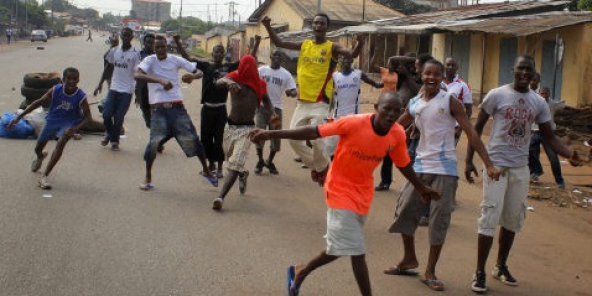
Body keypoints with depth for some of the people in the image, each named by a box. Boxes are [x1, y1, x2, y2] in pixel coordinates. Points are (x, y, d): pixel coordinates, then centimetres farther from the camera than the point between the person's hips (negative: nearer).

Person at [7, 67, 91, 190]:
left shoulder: (81, 97, -24)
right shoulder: (55, 90, -20)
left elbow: (87, 117, -18)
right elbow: (38, 103, -12)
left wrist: (75, 129, -36)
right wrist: (19, 117, -15)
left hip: (68, 123, -3)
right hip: (52, 121, 3)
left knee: (61, 142, -32)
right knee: (38, 148, 16)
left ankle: (44, 177, -29)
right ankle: (40, 157, 59)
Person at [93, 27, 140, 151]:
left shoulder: (135, 54, -7)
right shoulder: (114, 51, 6)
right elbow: (109, 68, 16)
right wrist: (100, 84, 13)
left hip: (127, 91, -3)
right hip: (113, 88, 4)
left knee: (119, 117, -3)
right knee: (106, 114, -3)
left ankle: (115, 141, 15)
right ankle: (109, 134, 24)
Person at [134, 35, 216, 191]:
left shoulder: (175, 60, 6)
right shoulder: (150, 60, -1)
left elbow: (199, 72, 9)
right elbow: (137, 75, -22)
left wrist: (192, 76, -17)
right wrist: (160, 81, -33)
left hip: (177, 106, 2)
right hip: (159, 108, -2)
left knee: (192, 138, 2)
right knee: (154, 141, -12)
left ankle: (206, 170, 21)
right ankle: (148, 178, 6)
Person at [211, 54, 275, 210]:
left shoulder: (260, 84, 0)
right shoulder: (234, 77, -5)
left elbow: (266, 99, 20)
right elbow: (218, 82, -25)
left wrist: (272, 113, 1)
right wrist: (228, 82, -48)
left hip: (246, 129, -2)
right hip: (230, 126, 2)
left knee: (236, 163, -17)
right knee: (231, 159, 22)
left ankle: (221, 197, -24)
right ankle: (243, 174, 55)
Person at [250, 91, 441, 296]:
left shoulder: (398, 134, -11)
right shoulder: (354, 123, -26)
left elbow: (403, 165, 7)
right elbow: (314, 132, -23)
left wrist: (422, 189, 18)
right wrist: (272, 134, -26)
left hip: (363, 193, 6)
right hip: (340, 189, -6)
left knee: (340, 246, 17)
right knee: (356, 250, -9)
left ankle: (301, 272, 40)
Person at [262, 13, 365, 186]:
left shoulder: (332, 47, -4)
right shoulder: (304, 45, 9)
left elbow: (353, 54, -19)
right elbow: (279, 43, 9)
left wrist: (360, 43, -40)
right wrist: (268, 27, -5)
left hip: (320, 103, -5)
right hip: (302, 102, 5)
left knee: (316, 140, -9)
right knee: (294, 139, 4)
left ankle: (324, 167, 18)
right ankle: (316, 165, 24)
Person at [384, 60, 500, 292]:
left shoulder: (449, 101, -7)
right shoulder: (414, 104, 6)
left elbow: (471, 133, -10)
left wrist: (489, 164, -16)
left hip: (444, 169, -4)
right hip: (421, 166, 4)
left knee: (439, 220, -2)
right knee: (404, 211, 6)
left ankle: (430, 272, 10)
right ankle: (409, 259, 27)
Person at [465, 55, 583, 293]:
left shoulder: (538, 103, 4)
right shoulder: (497, 95, -7)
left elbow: (549, 136, 7)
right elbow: (477, 127, -3)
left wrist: (569, 154, -11)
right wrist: (469, 160, -7)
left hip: (520, 168, 4)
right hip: (496, 164, -4)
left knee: (513, 219, 11)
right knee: (490, 217, -7)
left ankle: (501, 266, 28)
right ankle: (480, 273, 0)